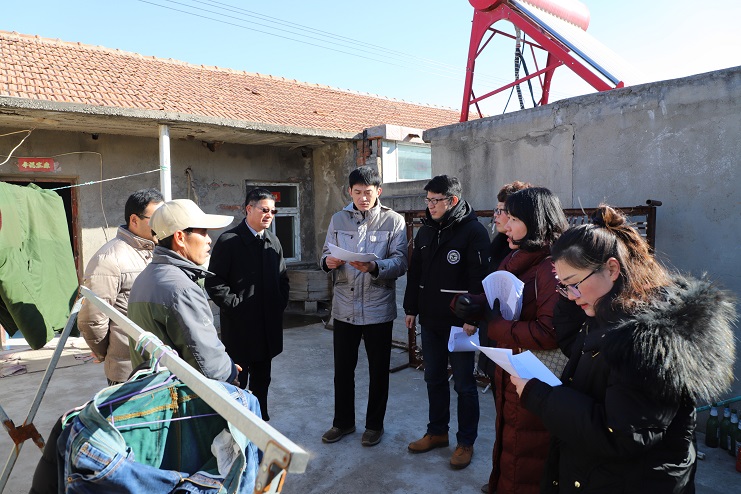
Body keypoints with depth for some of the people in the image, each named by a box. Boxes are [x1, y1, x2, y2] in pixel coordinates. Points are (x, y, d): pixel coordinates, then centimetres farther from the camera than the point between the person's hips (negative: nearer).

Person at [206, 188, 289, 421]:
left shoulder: (273, 241, 11)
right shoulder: (229, 240, -9)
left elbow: (282, 277, 17)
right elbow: (214, 282, -11)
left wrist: (281, 303, 5)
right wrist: (235, 305, -14)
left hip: (268, 325, 6)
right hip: (240, 326, -6)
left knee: (262, 380, 18)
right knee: (237, 383, 5)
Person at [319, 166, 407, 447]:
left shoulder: (394, 221, -4)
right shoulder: (338, 220, 7)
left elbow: (400, 263, -11)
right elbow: (327, 254, 7)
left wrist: (374, 267, -29)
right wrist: (328, 262, -16)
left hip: (378, 309, -2)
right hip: (344, 307, 3)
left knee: (378, 371, 12)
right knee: (342, 369, 14)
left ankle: (374, 424, 31)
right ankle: (343, 421, 34)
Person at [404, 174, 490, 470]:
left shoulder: (474, 231, -12)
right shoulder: (426, 230, 9)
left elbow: (479, 278, -18)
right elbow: (415, 272, 14)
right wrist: (411, 308, 12)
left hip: (459, 323, -6)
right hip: (430, 321, 7)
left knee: (464, 384, 7)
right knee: (434, 379, 17)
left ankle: (466, 442, 23)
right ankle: (437, 432, 34)